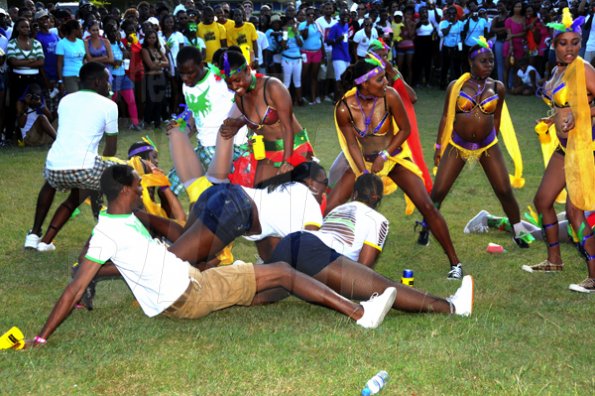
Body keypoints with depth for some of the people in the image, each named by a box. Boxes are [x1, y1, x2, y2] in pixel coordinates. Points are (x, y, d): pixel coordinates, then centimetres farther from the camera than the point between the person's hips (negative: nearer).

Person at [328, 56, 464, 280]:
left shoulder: (389, 97, -21)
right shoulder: (345, 109, -20)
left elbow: (405, 129, -9)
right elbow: (352, 144, -10)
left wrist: (384, 156, -16)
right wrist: (365, 175, -16)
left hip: (394, 158, -1)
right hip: (362, 161, 1)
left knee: (427, 207, -10)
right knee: (331, 211, -9)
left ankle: (454, 262, 1)